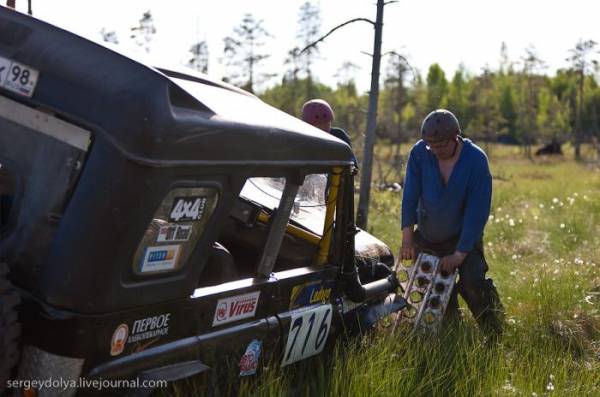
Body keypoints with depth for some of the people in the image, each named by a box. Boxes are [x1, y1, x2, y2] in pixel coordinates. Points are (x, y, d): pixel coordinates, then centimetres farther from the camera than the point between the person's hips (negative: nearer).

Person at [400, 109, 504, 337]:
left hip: (464, 236, -3)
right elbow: (410, 195, -12)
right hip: (427, 236, 3)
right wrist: (407, 238, -19)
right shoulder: (419, 153, -13)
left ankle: (493, 333, -1)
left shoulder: (476, 160, -20)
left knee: (473, 281, -20)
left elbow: (477, 211, -20)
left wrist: (460, 254, -22)